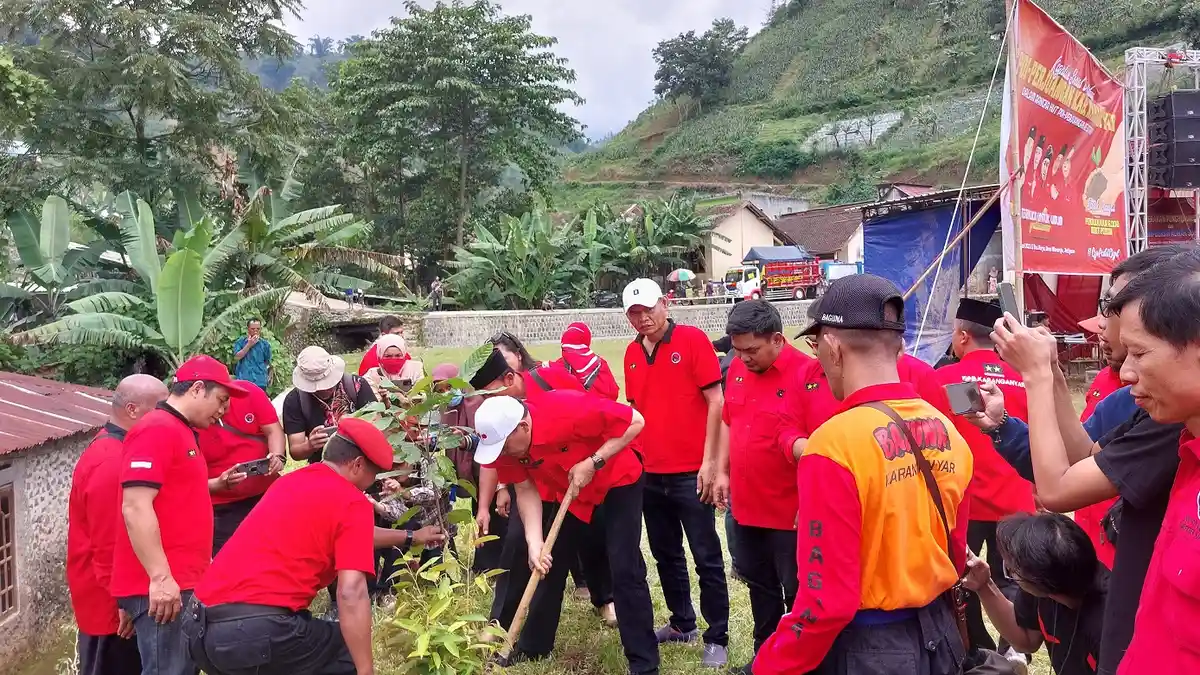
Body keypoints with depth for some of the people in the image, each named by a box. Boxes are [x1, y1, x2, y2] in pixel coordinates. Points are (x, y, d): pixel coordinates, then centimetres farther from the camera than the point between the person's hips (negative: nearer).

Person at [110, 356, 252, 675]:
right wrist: (160, 577, -24)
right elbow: (135, 507, -22)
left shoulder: (181, 431, 18)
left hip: (185, 583, 10)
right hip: (162, 587, -10)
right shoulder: (157, 429, -13)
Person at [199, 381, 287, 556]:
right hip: (224, 509, -3)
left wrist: (278, 457, -25)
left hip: (268, 494, 3)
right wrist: (219, 484, -29)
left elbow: (273, 430, -6)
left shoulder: (248, 393, -10)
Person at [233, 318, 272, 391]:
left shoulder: (265, 344, 5)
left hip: (260, 382, 1)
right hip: (243, 380, -1)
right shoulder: (241, 341, 3)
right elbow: (237, 357, -9)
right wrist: (249, 345, -12)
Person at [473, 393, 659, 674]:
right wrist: (535, 543, -22)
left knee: (624, 570, -12)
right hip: (568, 492, 6)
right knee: (549, 565, 10)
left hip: (618, 482, -6)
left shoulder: (568, 410, -38)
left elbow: (635, 421, -30)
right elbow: (526, 491, -10)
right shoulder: (503, 443, -19)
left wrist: (593, 463, -32)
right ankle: (533, 647, 28)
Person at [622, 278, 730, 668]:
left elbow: (715, 401, -10)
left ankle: (717, 638, 16)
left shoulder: (692, 339, -9)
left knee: (706, 559, 4)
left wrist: (709, 462, -14)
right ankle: (682, 624, 33)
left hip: (691, 473, -6)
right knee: (666, 555, 17)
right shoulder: (631, 354, 7)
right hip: (650, 474, 6)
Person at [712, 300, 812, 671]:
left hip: (792, 511, -7)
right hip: (746, 505, 7)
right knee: (760, 585, 21)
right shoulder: (738, 370, 2)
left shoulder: (806, 373, -19)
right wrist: (722, 472, 11)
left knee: (798, 593, 8)